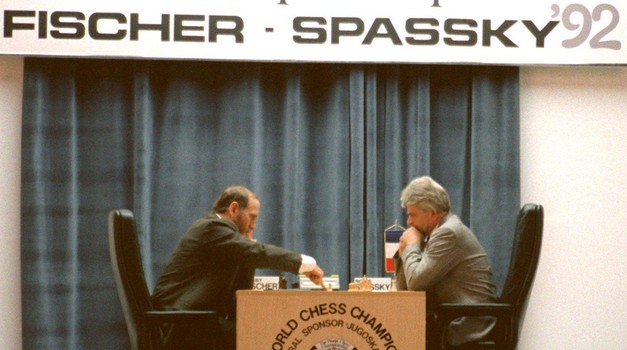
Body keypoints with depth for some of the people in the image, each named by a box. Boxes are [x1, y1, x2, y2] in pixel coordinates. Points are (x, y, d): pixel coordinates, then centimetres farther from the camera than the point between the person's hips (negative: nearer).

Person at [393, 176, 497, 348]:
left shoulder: (449, 233, -14)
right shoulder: (440, 232, 16)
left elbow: (416, 282, -20)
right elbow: (405, 288, 17)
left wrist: (412, 246, -5)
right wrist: (404, 251, 2)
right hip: (451, 322, 9)